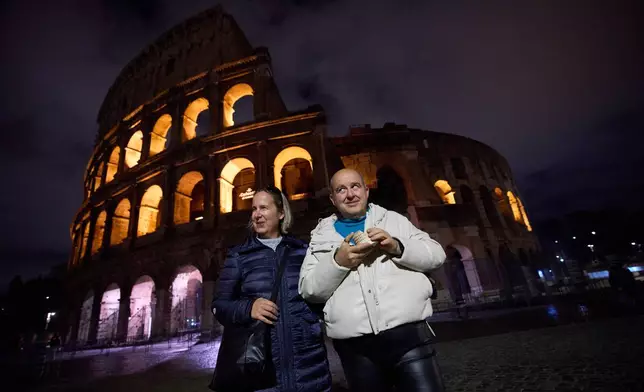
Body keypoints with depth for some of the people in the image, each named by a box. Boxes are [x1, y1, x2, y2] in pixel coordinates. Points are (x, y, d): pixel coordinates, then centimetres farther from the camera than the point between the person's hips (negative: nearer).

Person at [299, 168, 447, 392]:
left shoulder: (394, 219, 12)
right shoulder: (321, 237, 10)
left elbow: (436, 255, 8)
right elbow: (309, 290, 4)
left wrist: (397, 247, -11)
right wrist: (337, 261, -13)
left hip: (408, 332, 0)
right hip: (355, 345, 1)